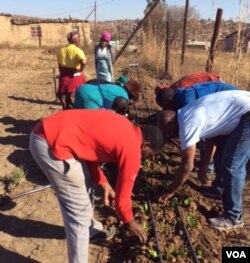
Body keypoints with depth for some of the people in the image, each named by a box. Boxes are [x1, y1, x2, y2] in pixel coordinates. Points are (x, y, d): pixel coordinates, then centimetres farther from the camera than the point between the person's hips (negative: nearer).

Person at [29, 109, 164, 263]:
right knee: (79, 209, 0)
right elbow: (123, 192, 0)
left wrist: (104, 183, 17)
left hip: (49, 130, 10)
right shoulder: (132, 150, -10)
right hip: (51, 144, -10)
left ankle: (88, 228, 48)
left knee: (84, 185, 26)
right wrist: (129, 221, 19)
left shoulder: (124, 127, 15)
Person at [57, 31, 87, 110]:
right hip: (75, 77, -6)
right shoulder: (77, 50, -13)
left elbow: (60, 65, 12)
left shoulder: (61, 50, 7)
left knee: (65, 100, 16)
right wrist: (80, 70, -13)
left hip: (64, 78, 6)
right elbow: (83, 62, -31)